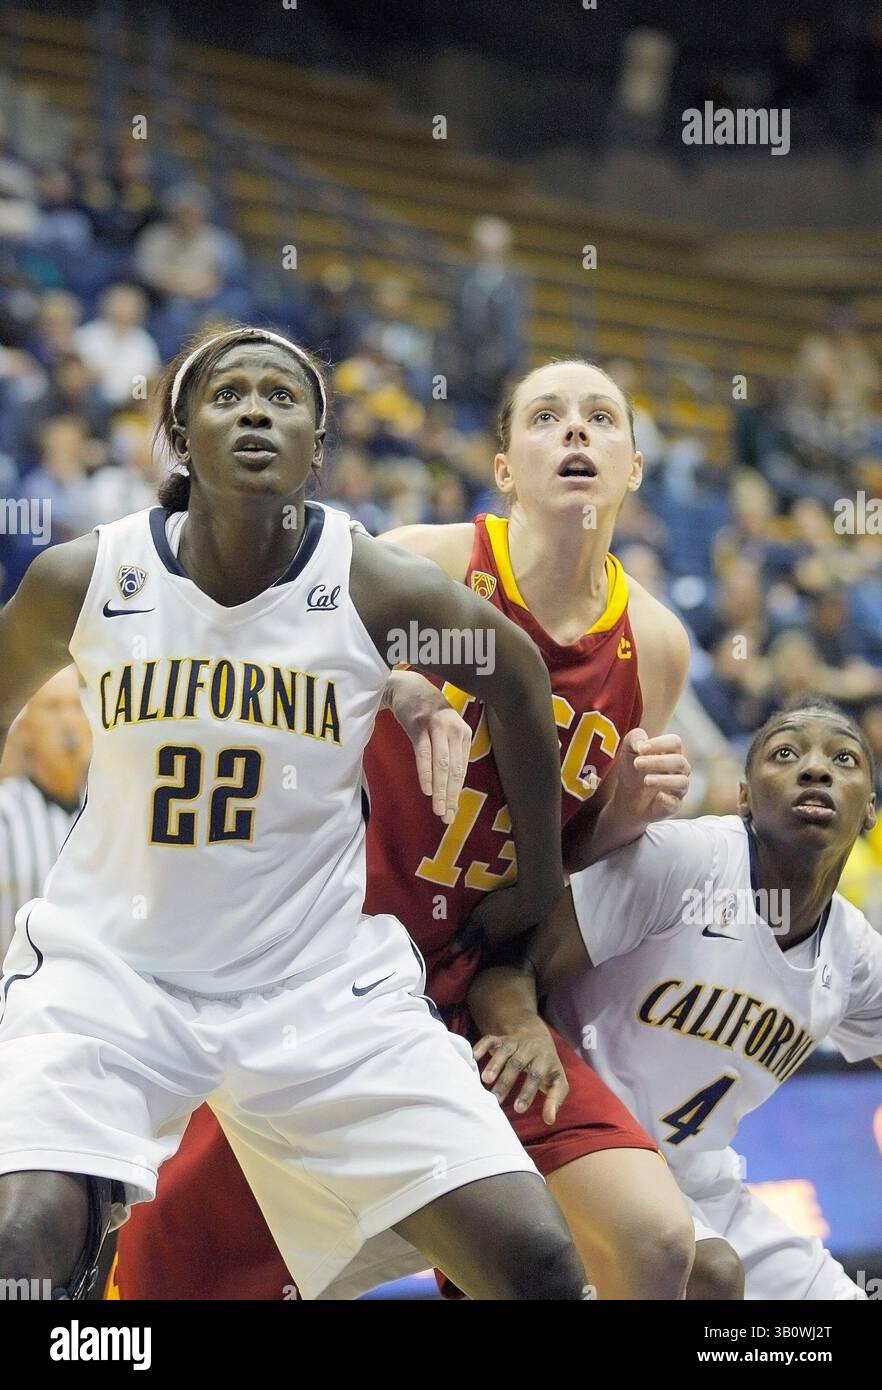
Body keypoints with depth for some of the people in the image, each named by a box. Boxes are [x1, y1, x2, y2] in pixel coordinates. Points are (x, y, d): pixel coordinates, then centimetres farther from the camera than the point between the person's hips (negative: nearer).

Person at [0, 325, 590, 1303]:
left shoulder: (376, 589, -10)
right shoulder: (82, 579, -7)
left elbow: (517, 681, 9)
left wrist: (536, 890, 14)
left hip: (323, 981, 1)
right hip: (110, 964, 0)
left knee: (537, 1265, -11)